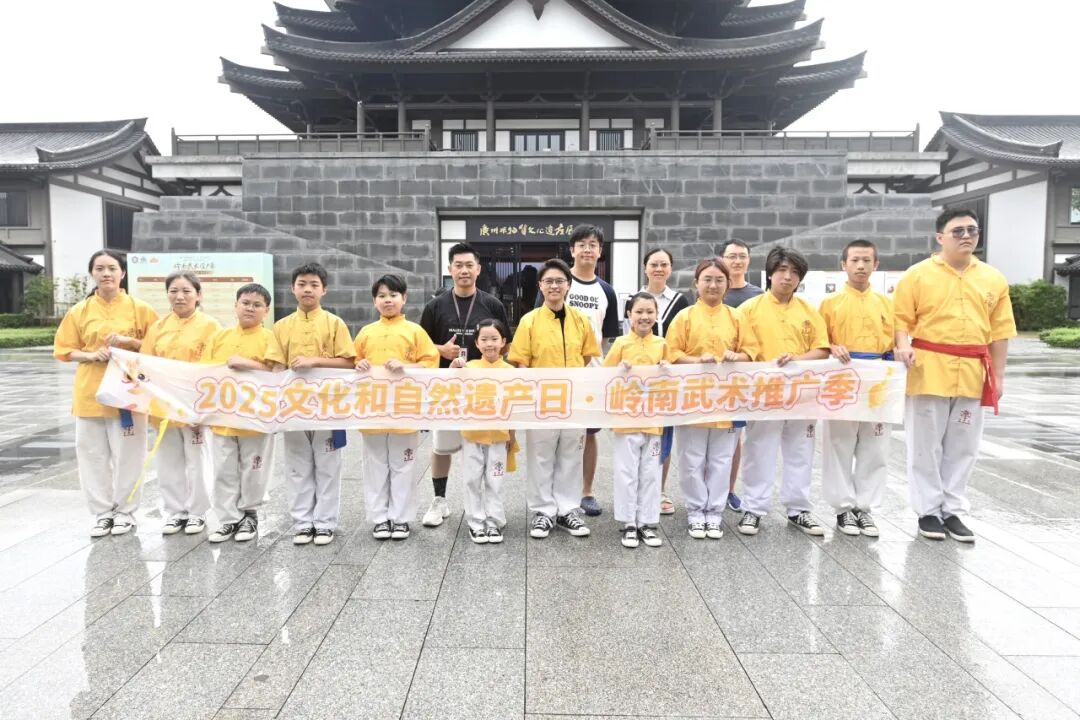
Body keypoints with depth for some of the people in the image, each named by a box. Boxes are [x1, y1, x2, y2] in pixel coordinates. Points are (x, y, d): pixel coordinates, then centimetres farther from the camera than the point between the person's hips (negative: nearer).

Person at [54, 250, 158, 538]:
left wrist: (129, 341, -14)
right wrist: (89, 355, -12)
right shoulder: (79, 311, 3)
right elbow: (64, 350, 7)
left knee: (127, 453, 3)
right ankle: (103, 512, 20)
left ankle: (125, 511, 18)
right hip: (90, 392, 2)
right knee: (92, 453, 6)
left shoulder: (139, 309, -2)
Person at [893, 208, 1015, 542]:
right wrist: (903, 347, -22)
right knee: (926, 446, 4)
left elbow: (999, 331, 10)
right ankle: (928, 511, 15)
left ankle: (953, 511, 21)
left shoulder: (993, 279, 9)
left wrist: (998, 375, 7)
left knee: (962, 448, 9)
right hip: (928, 371, -3)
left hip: (972, 374, 4)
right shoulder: (918, 275, -2)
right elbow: (901, 319, -3)